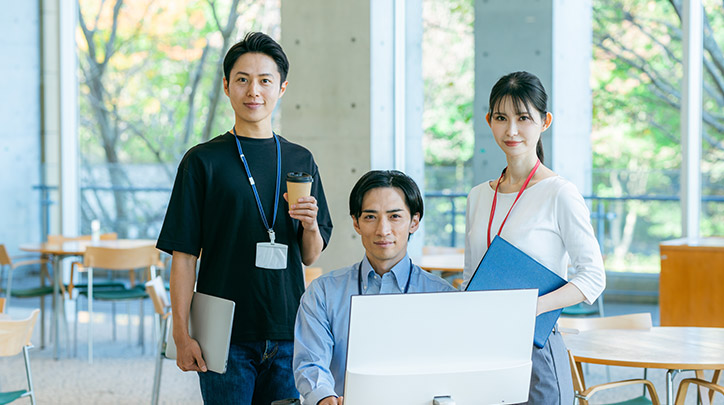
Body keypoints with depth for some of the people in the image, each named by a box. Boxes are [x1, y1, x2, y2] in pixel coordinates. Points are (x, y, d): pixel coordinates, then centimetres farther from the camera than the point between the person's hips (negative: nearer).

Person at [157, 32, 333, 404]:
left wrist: (311, 226, -8)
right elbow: (184, 254, -2)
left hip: (287, 333, 3)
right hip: (226, 334, -3)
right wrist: (182, 334, -9)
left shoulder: (300, 161, 10)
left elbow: (310, 256, 14)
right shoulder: (203, 161, 0)